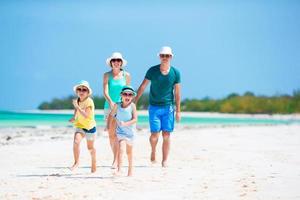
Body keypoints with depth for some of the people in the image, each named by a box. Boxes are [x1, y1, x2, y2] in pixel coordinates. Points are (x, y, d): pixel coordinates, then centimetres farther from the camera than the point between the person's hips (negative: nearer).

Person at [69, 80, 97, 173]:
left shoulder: (89, 101, -19)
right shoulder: (77, 101, 0)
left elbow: (86, 115, -30)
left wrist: (77, 106, -33)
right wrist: (74, 118, -2)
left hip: (89, 126, -4)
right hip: (79, 126, 4)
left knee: (90, 147, 12)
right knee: (76, 142, -22)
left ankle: (94, 163, 37)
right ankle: (76, 162, -10)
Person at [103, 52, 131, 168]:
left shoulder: (126, 75, 3)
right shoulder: (107, 75, 1)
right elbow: (105, 92, -9)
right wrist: (111, 102, -26)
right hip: (109, 106, 1)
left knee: (118, 134, -13)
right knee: (111, 134, 7)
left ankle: (116, 160, -14)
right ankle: (116, 156, 24)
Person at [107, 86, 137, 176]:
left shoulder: (132, 106, -11)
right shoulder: (117, 106, -6)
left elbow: (135, 119, -15)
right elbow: (111, 115, 10)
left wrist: (125, 124, -28)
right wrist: (108, 126, 7)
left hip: (130, 132, 1)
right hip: (120, 132, -1)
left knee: (129, 152, 18)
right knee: (121, 149, -23)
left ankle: (130, 170, 36)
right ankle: (119, 169, -27)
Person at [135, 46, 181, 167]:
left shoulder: (175, 73, -1)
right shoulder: (152, 71, -4)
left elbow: (177, 93, 3)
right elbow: (142, 87, 2)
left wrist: (178, 111, 2)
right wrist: (134, 102, -1)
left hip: (168, 107, 1)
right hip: (154, 107, -1)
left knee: (166, 135, -2)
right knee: (155, 134, -7)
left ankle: (164, 161, 6)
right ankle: (153, 152, 24)